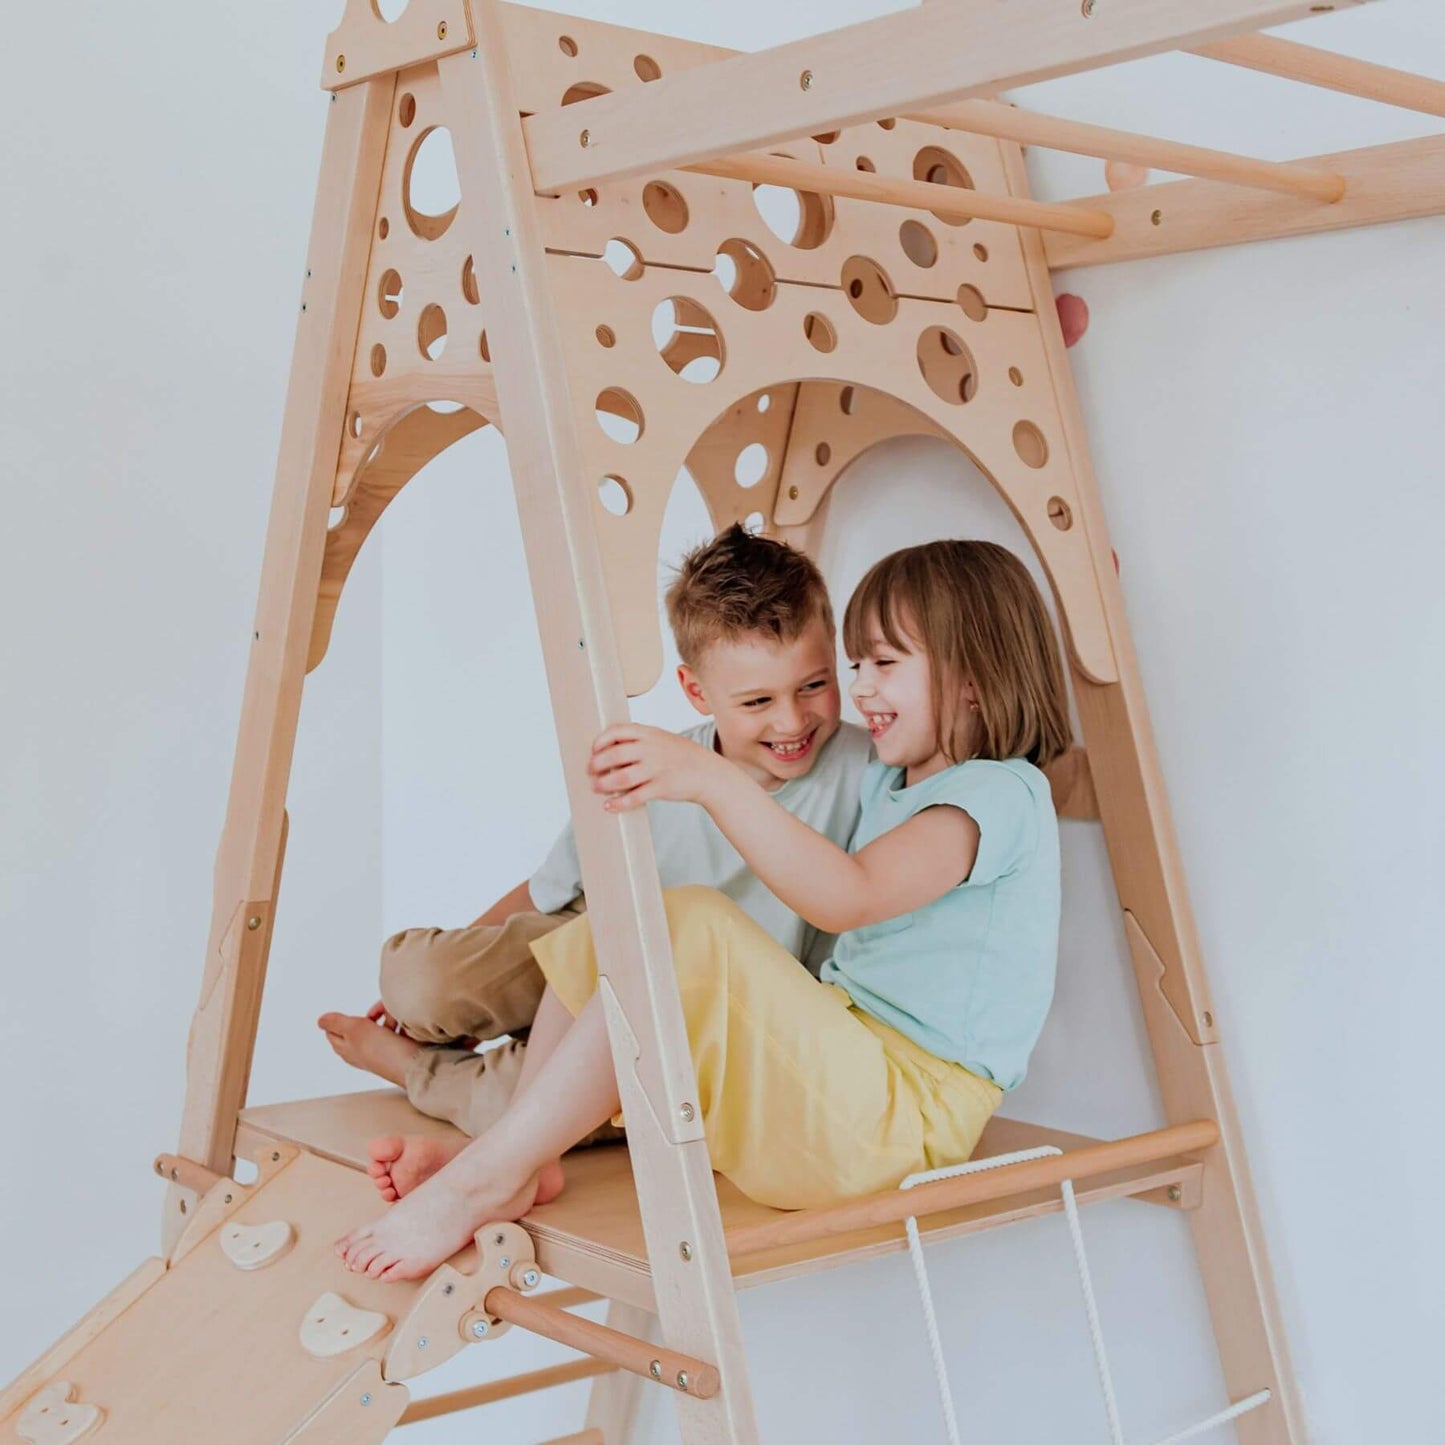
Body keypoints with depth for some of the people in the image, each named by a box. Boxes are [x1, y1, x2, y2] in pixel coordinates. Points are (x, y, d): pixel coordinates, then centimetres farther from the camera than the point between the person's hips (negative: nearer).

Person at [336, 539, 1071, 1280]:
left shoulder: (1001, 796, -12)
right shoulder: (886, 783, 20)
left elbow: (850, 898, -30)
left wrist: (713, 781, -40)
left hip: (905, 1113, -10)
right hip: (833, 1066, 10)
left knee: (693, 933, -30)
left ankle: (485, 1180, -25)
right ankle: (518, 1161, -8)